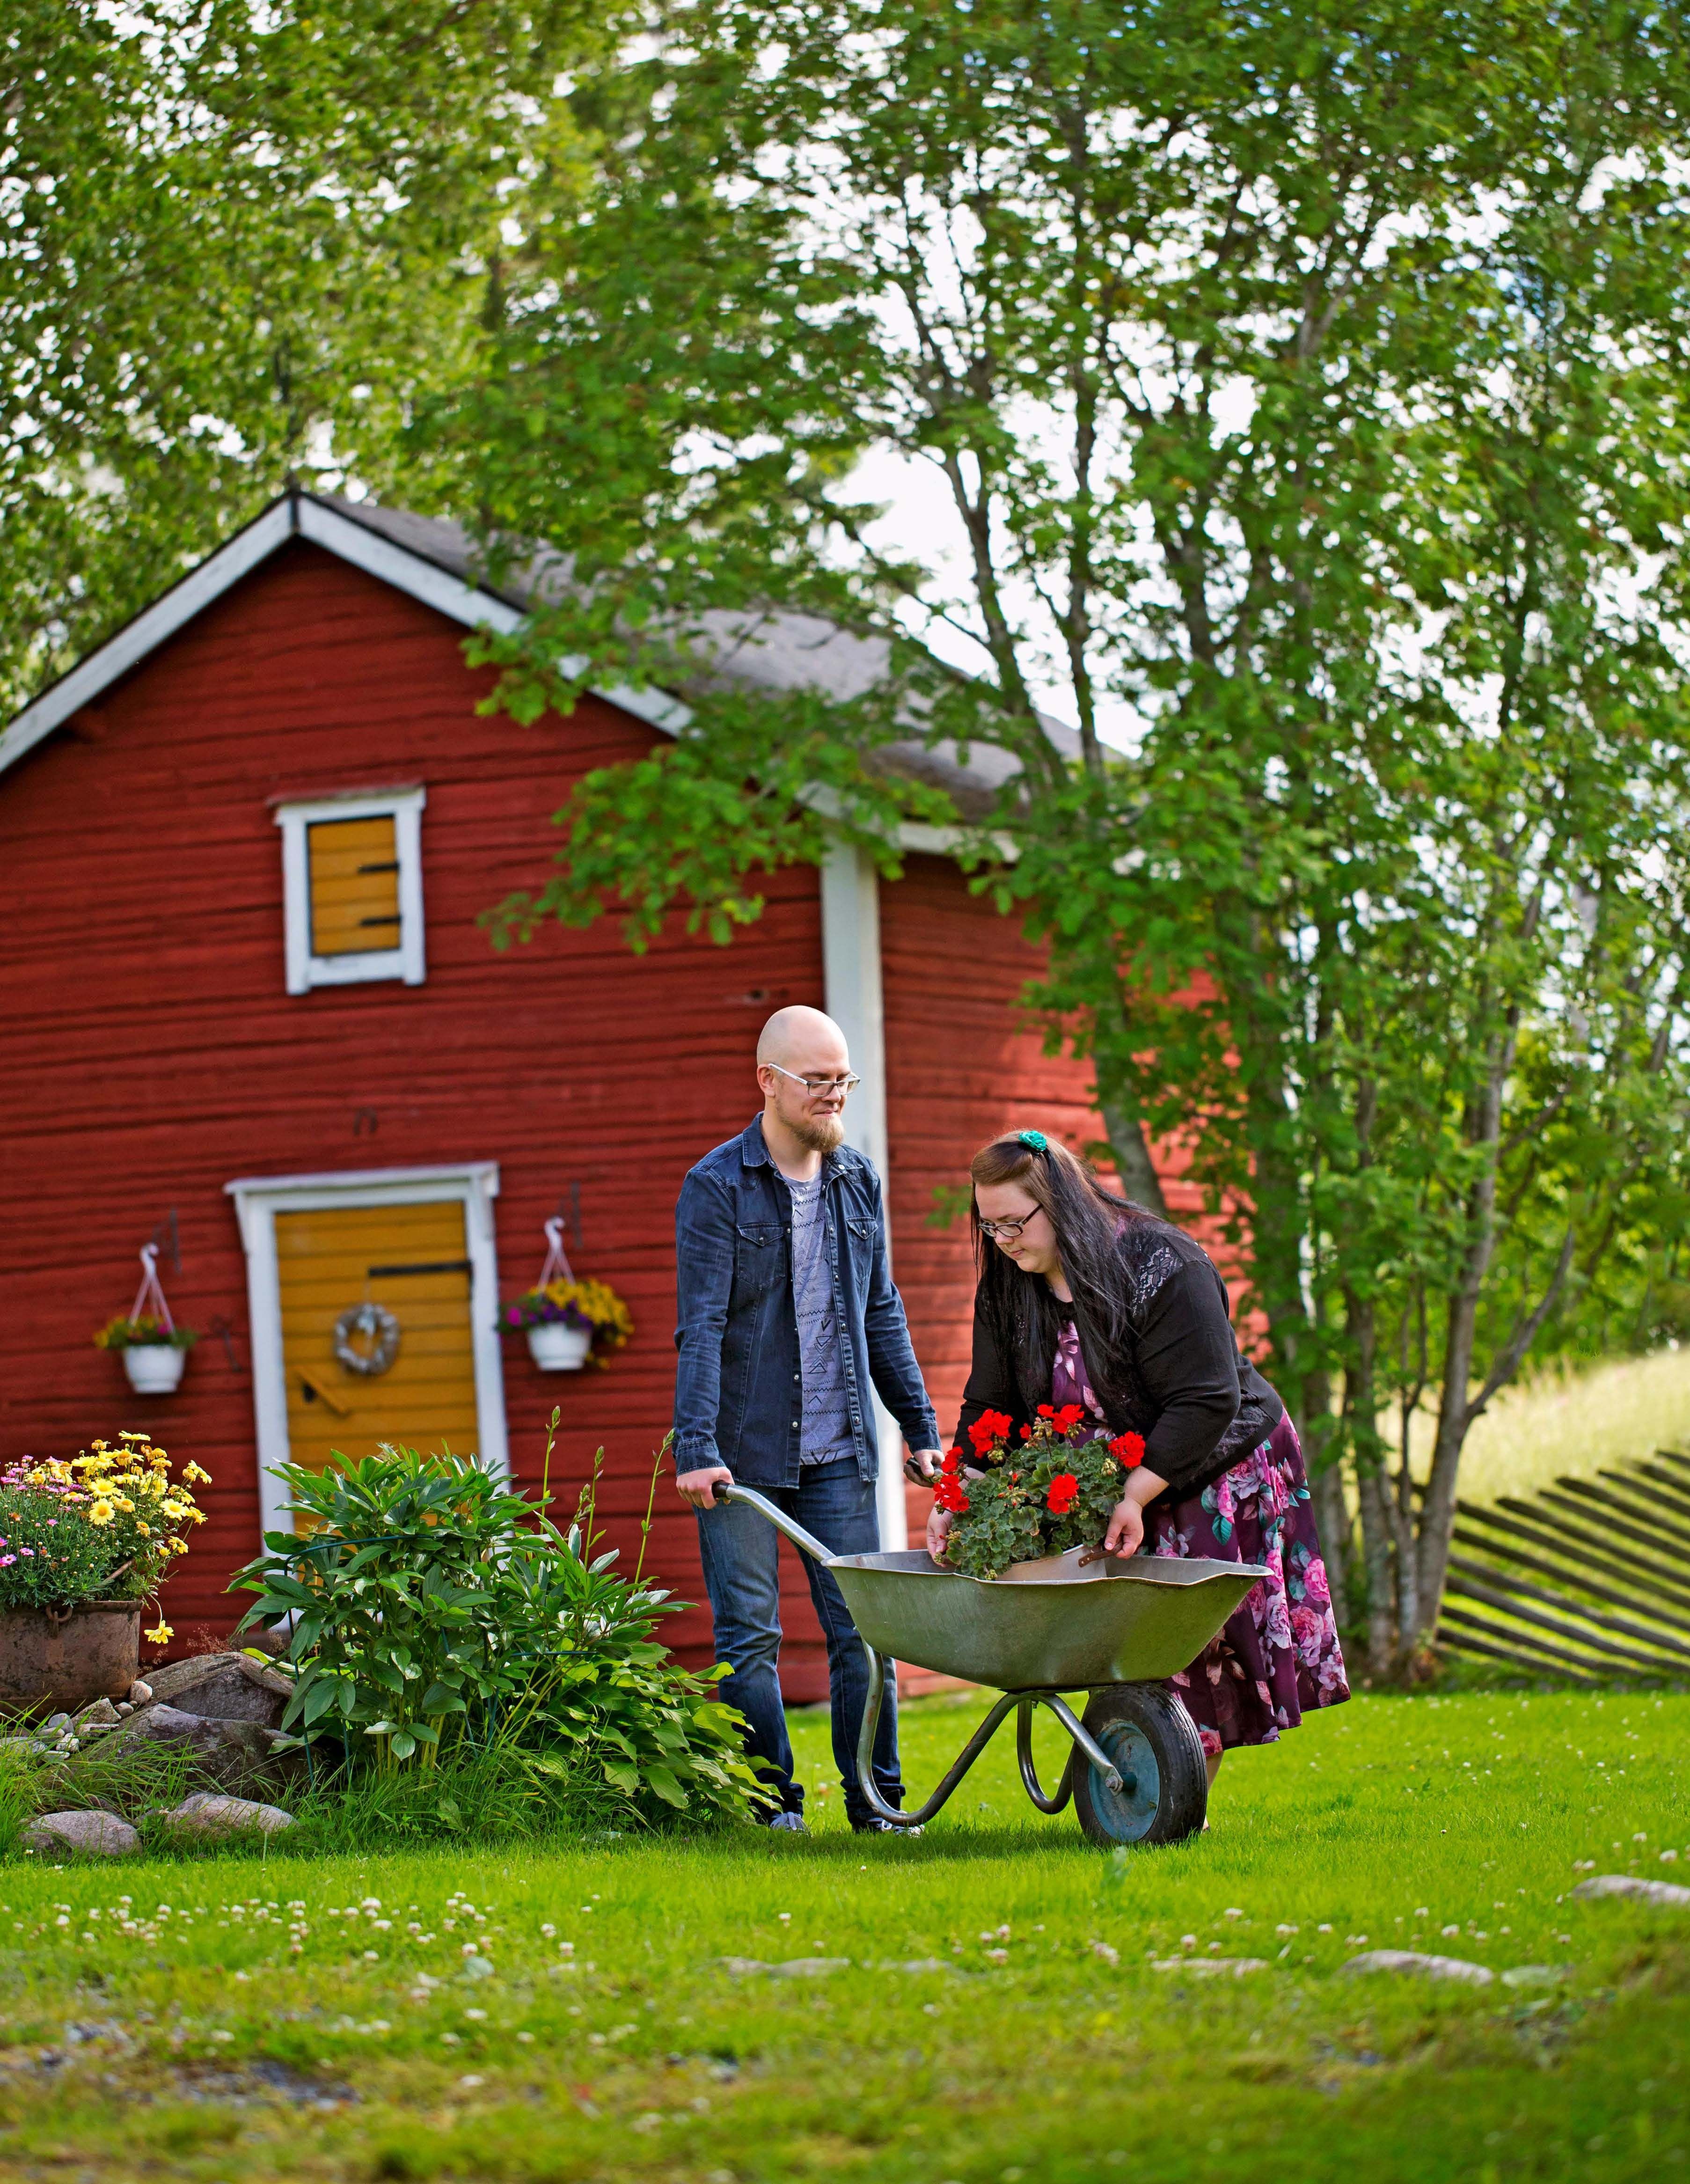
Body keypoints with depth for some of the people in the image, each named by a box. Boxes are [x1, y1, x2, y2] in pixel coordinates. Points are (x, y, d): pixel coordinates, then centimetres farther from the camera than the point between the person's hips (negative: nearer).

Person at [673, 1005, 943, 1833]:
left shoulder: (857, 1181, 9)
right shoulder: (717, 1187, -7)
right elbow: (701, 1327, -13)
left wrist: (921, 1426, 13)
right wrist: (695, 1448, -21)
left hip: (838, 1451, 4)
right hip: (743, 1449, -4)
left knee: (860, 1627, 3)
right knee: (749, 1634, 0)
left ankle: (876, 1802, 9)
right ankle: (773, 1805, 8)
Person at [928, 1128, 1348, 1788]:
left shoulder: (1161, 1266, -25)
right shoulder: (1006, 1287, -5)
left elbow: (1205, 1403, -28)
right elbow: (990, 1407, -1)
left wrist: (1137, 1496, -32)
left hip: (1219, 1472, -5)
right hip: (1115, 1483, 5)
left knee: (1202, 1641, -4)